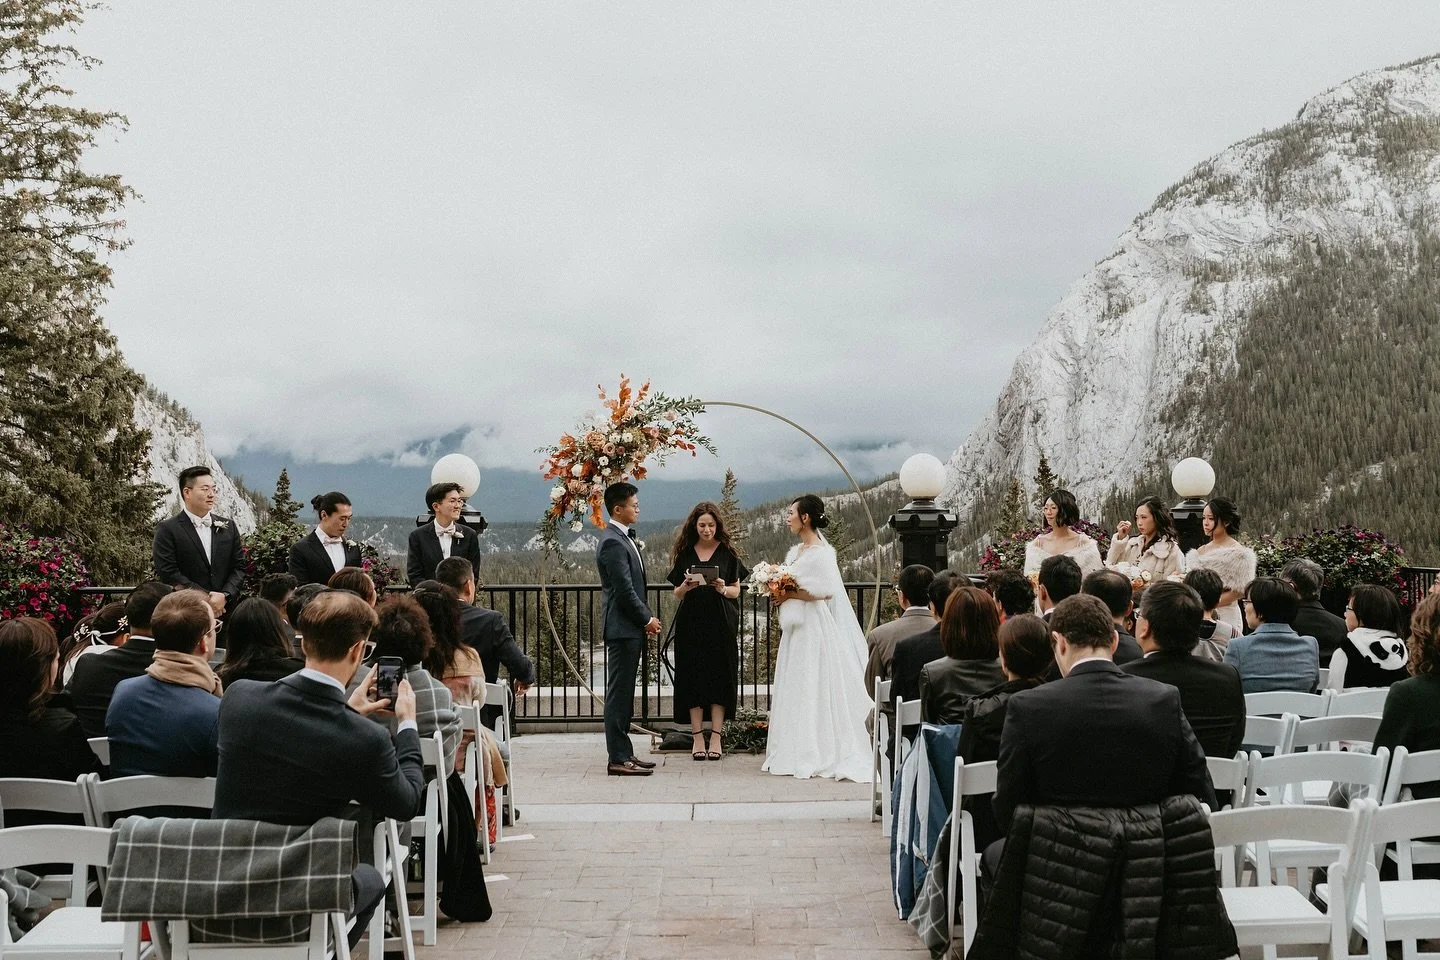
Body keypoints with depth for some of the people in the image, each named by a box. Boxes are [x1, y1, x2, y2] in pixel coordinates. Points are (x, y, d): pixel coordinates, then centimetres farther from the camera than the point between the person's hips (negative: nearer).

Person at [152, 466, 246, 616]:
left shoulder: (228, 526, 12)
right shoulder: (167, 530, -2)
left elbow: (239, 567, 9)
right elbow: (168, 573, -9)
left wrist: (225, 596, -10)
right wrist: (207, 598, -14)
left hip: (227, 611, 4)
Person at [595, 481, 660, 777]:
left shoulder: (623, 538, 15)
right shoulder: (613, 542, -17)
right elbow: (625, 589, -20)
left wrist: (646, 619, 10)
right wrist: (647, 619, -10)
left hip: (630, 628, 10)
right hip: (623, 628, -10)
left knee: (623, 693, 13)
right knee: (619, 692, -6)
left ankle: (624, 753, 20)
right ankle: (618, 759, -3)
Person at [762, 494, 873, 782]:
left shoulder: (821, 552, -13)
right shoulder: (795, 551, 14)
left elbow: (826, 590, -21)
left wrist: (789, 595, -16)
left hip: (815, 629, -9)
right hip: (796, 628, 9)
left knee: (815, 690, -4)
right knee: (796, 691, 9)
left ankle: (819, 754, 3)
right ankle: (799, 752, 14)